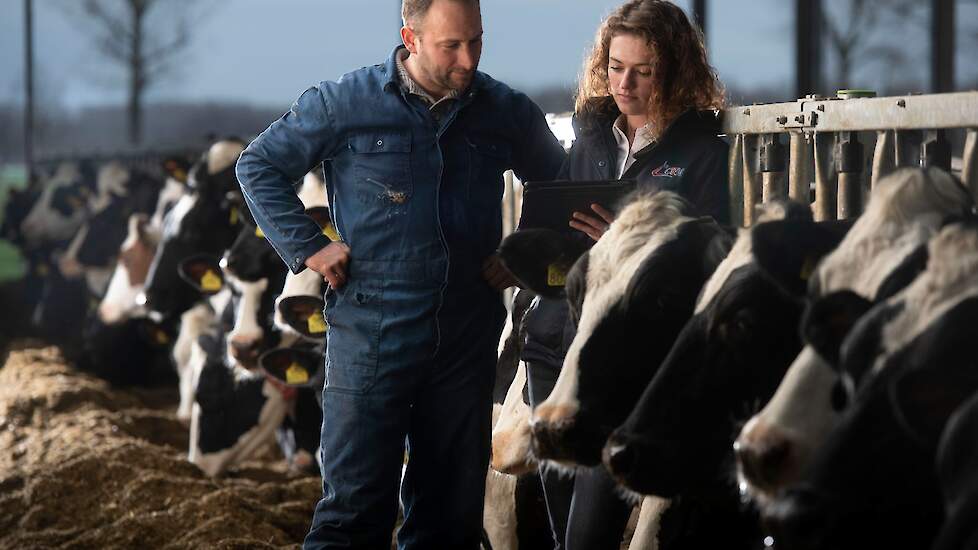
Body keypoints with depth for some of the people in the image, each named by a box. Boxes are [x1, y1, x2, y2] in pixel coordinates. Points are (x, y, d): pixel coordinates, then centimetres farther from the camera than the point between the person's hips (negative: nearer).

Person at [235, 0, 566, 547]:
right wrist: (307, 246, -4)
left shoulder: (506, 111, 6)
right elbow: (258, 165, 5)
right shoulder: (345, 102, -4)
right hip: (372, 332, -3)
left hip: (468, 335, 4)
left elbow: (558, 186, 23)